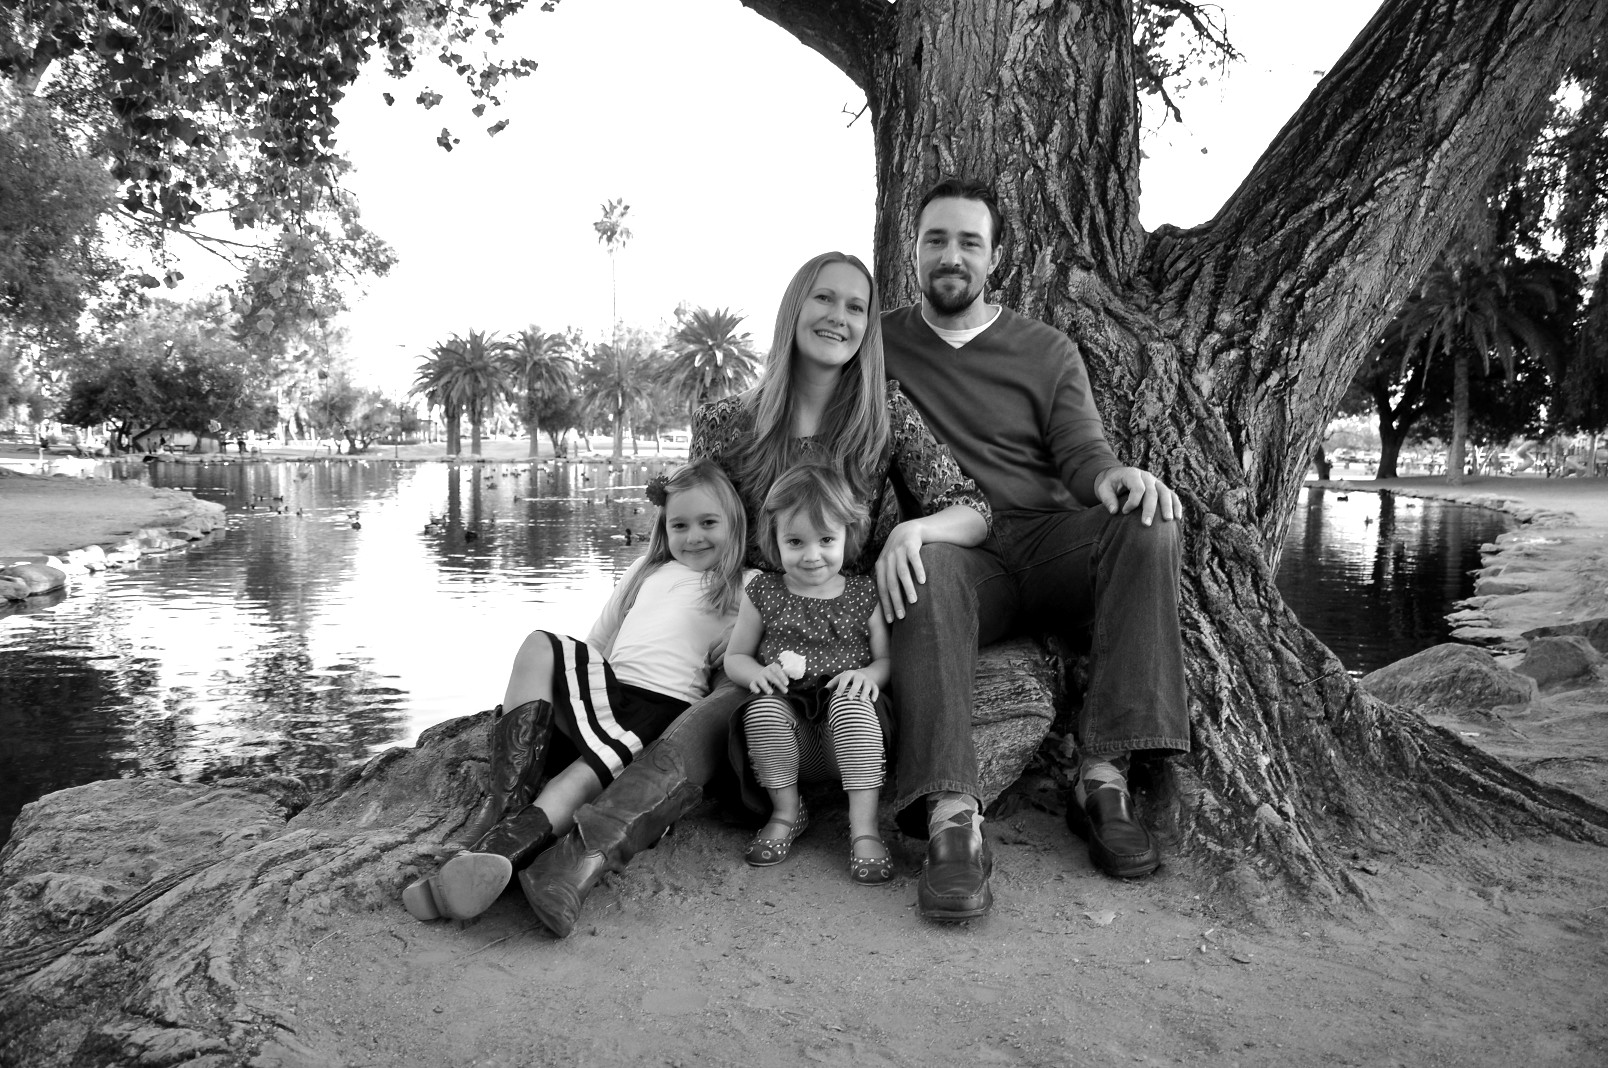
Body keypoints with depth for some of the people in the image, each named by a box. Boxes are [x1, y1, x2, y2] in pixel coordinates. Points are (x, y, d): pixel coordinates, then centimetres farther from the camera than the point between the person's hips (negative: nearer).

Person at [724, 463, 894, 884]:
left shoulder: (865, 593, 6)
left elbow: (888, 659, 6)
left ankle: (864, 828, -27)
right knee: (764, 706, -30)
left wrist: (870, 673, -18)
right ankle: (786, 813, -8)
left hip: (847, 738, -1)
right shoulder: (763, 592, 6)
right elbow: (734, 658, 12)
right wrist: (758, 672, -11)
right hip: (791, 734, 1)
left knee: (851, 702, -33)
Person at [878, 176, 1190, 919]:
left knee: (1146, 525, -29)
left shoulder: (1048, 351, 17)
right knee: (925, 571, -37)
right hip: (949, 546, -2)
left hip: (1049, 538, 2)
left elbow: (1081, 451, 4)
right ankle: (952, 818, -44)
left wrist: (1115, 475, -22)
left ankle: (1102, 777, -28)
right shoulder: (879, 343, 16)